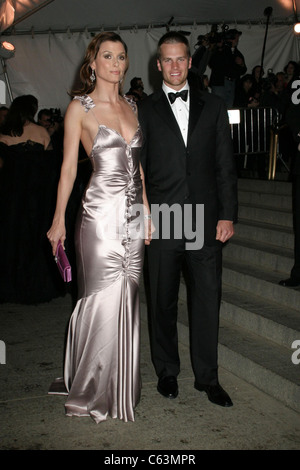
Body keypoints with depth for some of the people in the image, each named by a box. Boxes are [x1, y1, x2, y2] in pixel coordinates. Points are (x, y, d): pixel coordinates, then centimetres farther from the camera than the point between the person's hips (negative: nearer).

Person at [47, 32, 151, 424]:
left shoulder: (131, 106, 14)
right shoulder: (80, 107, -2)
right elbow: (69, 166, -2)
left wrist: (146, 211, 13)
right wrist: (58, 221, -4)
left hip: (133, 213, 5)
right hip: (101, 214, -5)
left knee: (127, 300, 9)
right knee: (102, 300, -2)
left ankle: (121, 387, 23)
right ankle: (90, 391, 14)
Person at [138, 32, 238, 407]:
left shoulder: (213, 107, 10)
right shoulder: (144, 111, 6)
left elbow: (225, 165, 8)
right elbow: (136, 169, 6)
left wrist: (228, 215, 0)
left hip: (206, 220, 1)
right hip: (162, 220, -1)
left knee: (208, 299, 5)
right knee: (162, 301, 9)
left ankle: (207, 376, 18)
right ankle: (167, 372, 26)